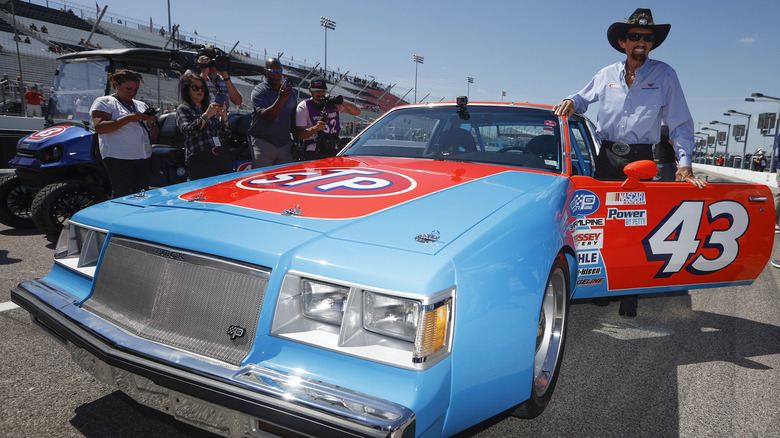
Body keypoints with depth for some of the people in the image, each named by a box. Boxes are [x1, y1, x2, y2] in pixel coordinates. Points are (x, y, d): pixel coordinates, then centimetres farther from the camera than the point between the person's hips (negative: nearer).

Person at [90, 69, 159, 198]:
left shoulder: (142, 105, 22)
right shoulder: (104, 102, 6)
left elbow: (154, 136, 22)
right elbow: (99, 127, -12)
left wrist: (151, 125, -1)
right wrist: (129, 118, -16)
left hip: (144, 158, 5)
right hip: (119, 158, -5)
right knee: (122, 198, -10)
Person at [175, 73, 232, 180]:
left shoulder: (211, 108, 23)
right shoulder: (183, 109, 10)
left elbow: (227, 137, 19)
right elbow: (188, 132, -10)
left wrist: (224, 118, 3)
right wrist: (206, 115, -10)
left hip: (222, 158, 5)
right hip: (200, 160, -5)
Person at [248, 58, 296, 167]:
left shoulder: (288, 89, 13)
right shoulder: (258, 91, -4)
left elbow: (293, 117, 17)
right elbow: (266, 116, -19)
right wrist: (280, 100, -32)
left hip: (285, 144, 5)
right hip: (263, 144, -5)